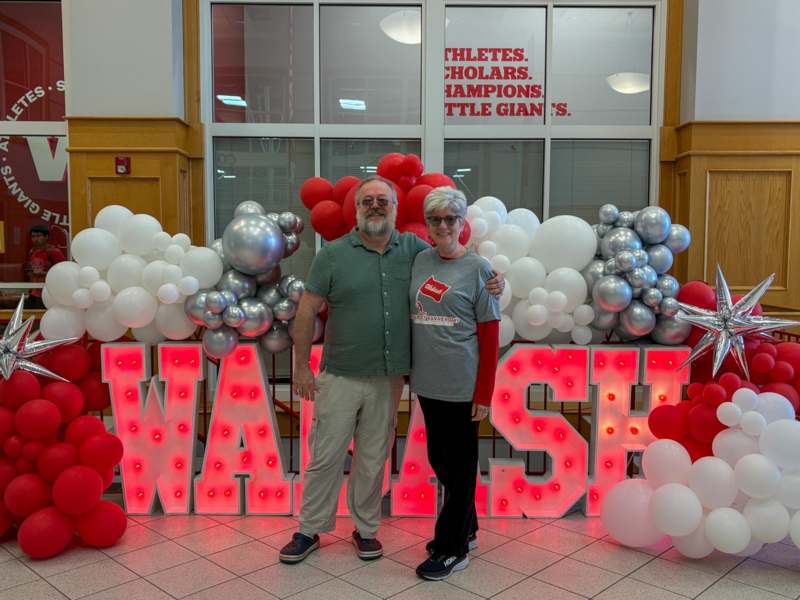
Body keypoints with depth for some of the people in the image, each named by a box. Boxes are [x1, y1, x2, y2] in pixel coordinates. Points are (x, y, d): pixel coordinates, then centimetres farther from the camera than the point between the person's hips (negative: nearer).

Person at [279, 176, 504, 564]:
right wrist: (301, 366, -4)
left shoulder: (413, 249, 2)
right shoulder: (333, 254, -4)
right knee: (325, 456, 6)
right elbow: (307, 311, -2)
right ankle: (309, 531, 24)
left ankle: (365, 529, 31)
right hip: (339, 376, -2)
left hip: (387, 378, 2)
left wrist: (490, 281, -10)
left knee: (373, 459, 14)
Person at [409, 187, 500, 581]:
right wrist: (410, 369, 7)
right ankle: (466, 529, 36)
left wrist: (484, 394, -11)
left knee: (459, 464, 6)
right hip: (427, 381, 6)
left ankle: (452, 549, 20)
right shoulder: (420, 261, 6)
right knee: (439, 459, 17)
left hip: (461, 384, -5)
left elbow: (489, 336, -8)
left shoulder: (478, 268, -7)